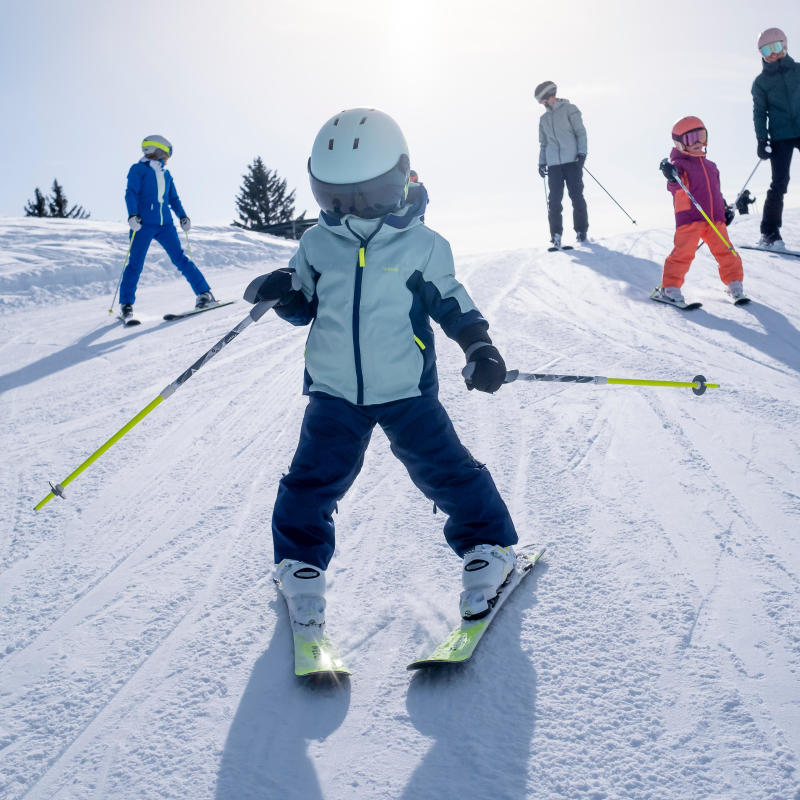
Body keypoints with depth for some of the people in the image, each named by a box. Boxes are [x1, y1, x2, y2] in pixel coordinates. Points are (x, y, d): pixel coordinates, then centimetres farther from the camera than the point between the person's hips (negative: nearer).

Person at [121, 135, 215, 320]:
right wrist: (133, 215, -20)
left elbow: (174, 199, 28)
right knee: (135, 264, -5)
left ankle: (204, 293, -5)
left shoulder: (166, 174, 22)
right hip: (143, 224, -4)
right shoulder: (138, 169, 5)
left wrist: (183, 217, 15)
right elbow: (131, 193, -6)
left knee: (180, 258, -4)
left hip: (165, 224, 4)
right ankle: (126, 305, 4)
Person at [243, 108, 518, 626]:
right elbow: (304, 308, 11)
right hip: (334, 391, 2)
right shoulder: (318, 243, 1)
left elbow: (450, 302, 2)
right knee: (312, 481, 0)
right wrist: (284, 293, -11)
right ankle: (301, 565, 21)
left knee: (447, 471, 0)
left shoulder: (423, 245, -6)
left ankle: (488, 546, 21)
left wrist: (479, 346, -11)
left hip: (408, 389, -2)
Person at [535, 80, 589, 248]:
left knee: (576, 196, -4)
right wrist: (542, 162, 13)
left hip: (572, 160, -4)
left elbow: (581, 132, 1)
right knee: (554, 199, -5)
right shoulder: (543, 118, 20)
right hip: (553, 163, 4)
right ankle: (556, 234, -2)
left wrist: (582, 152, -10)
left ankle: (581, 231, 4)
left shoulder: (569, 109, 5)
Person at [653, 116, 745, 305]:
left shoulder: (710, 166, 22)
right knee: (683, 252, -11)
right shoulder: (679, 164, -1)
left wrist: (725, 208, 23)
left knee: (725, 252, 4)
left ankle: (734, 285, 16)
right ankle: (670, 288, -3)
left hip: (715, 219, 6)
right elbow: (676, 186, -21)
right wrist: (672, 177, -42)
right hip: (688, 218, -6)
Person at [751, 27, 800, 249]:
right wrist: (762, 139, -4)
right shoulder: (760, 82, 9)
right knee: (779, 184, -9)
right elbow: (759, 112, 7)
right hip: (780, 136, -1)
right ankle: (770, 233, -5)